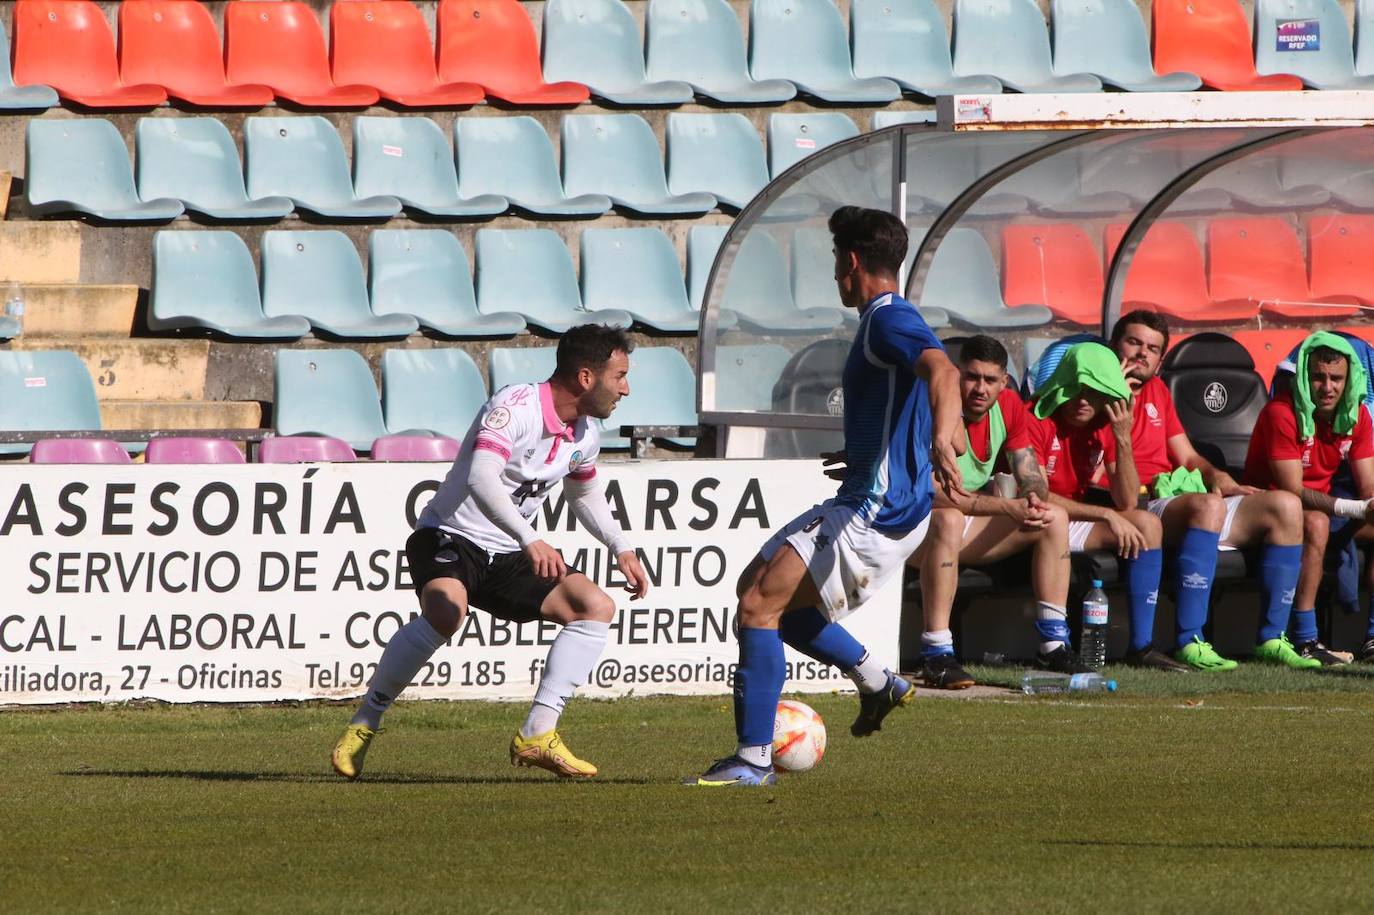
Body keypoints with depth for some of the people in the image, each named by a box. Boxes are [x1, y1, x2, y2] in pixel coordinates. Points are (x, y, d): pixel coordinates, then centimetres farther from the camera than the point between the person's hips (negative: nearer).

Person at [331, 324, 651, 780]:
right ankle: (363, 725, -22)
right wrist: (531, 541, -48)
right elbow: (481, 480, -38)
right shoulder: (515, 406, -22)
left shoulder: (583, 434, 6)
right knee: (446, 610, -37)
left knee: (596, 606, -5)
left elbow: (585, 492, 29)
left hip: (507, 556, 8)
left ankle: (536, 736, -5)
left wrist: (621, 548, 18)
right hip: (450, 537, -8)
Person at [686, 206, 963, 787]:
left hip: (875, 515, -11)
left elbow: (942, 371, -36)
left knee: (759, 605, -14)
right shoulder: (884, 320, 17)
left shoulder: (889, 321, -16)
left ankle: (754, 759, -13)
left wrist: (941, 441, -56)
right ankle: (876, 682, 21)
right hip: (865, 504, 11)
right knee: (760, 589, 21)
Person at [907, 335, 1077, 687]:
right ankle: (937, 656, -41)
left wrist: (1034, 501, -26)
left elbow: (1031, 477, 1)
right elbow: (930, 492, -35)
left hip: (973, 526, 7)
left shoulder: (1008, 406, -2)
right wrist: (1009, 507, -39)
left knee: (1055, 518, -4)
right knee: (949, 520, -40)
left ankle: (1055, 645, -2)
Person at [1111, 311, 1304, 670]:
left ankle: (1272, 637, -9)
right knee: (1208, 506, -39)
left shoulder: (1156, 391, 26)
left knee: (1285, 505, -8)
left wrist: (1219, 478, 6)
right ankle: (1190, 642, -42)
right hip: (1140, 510, -8)